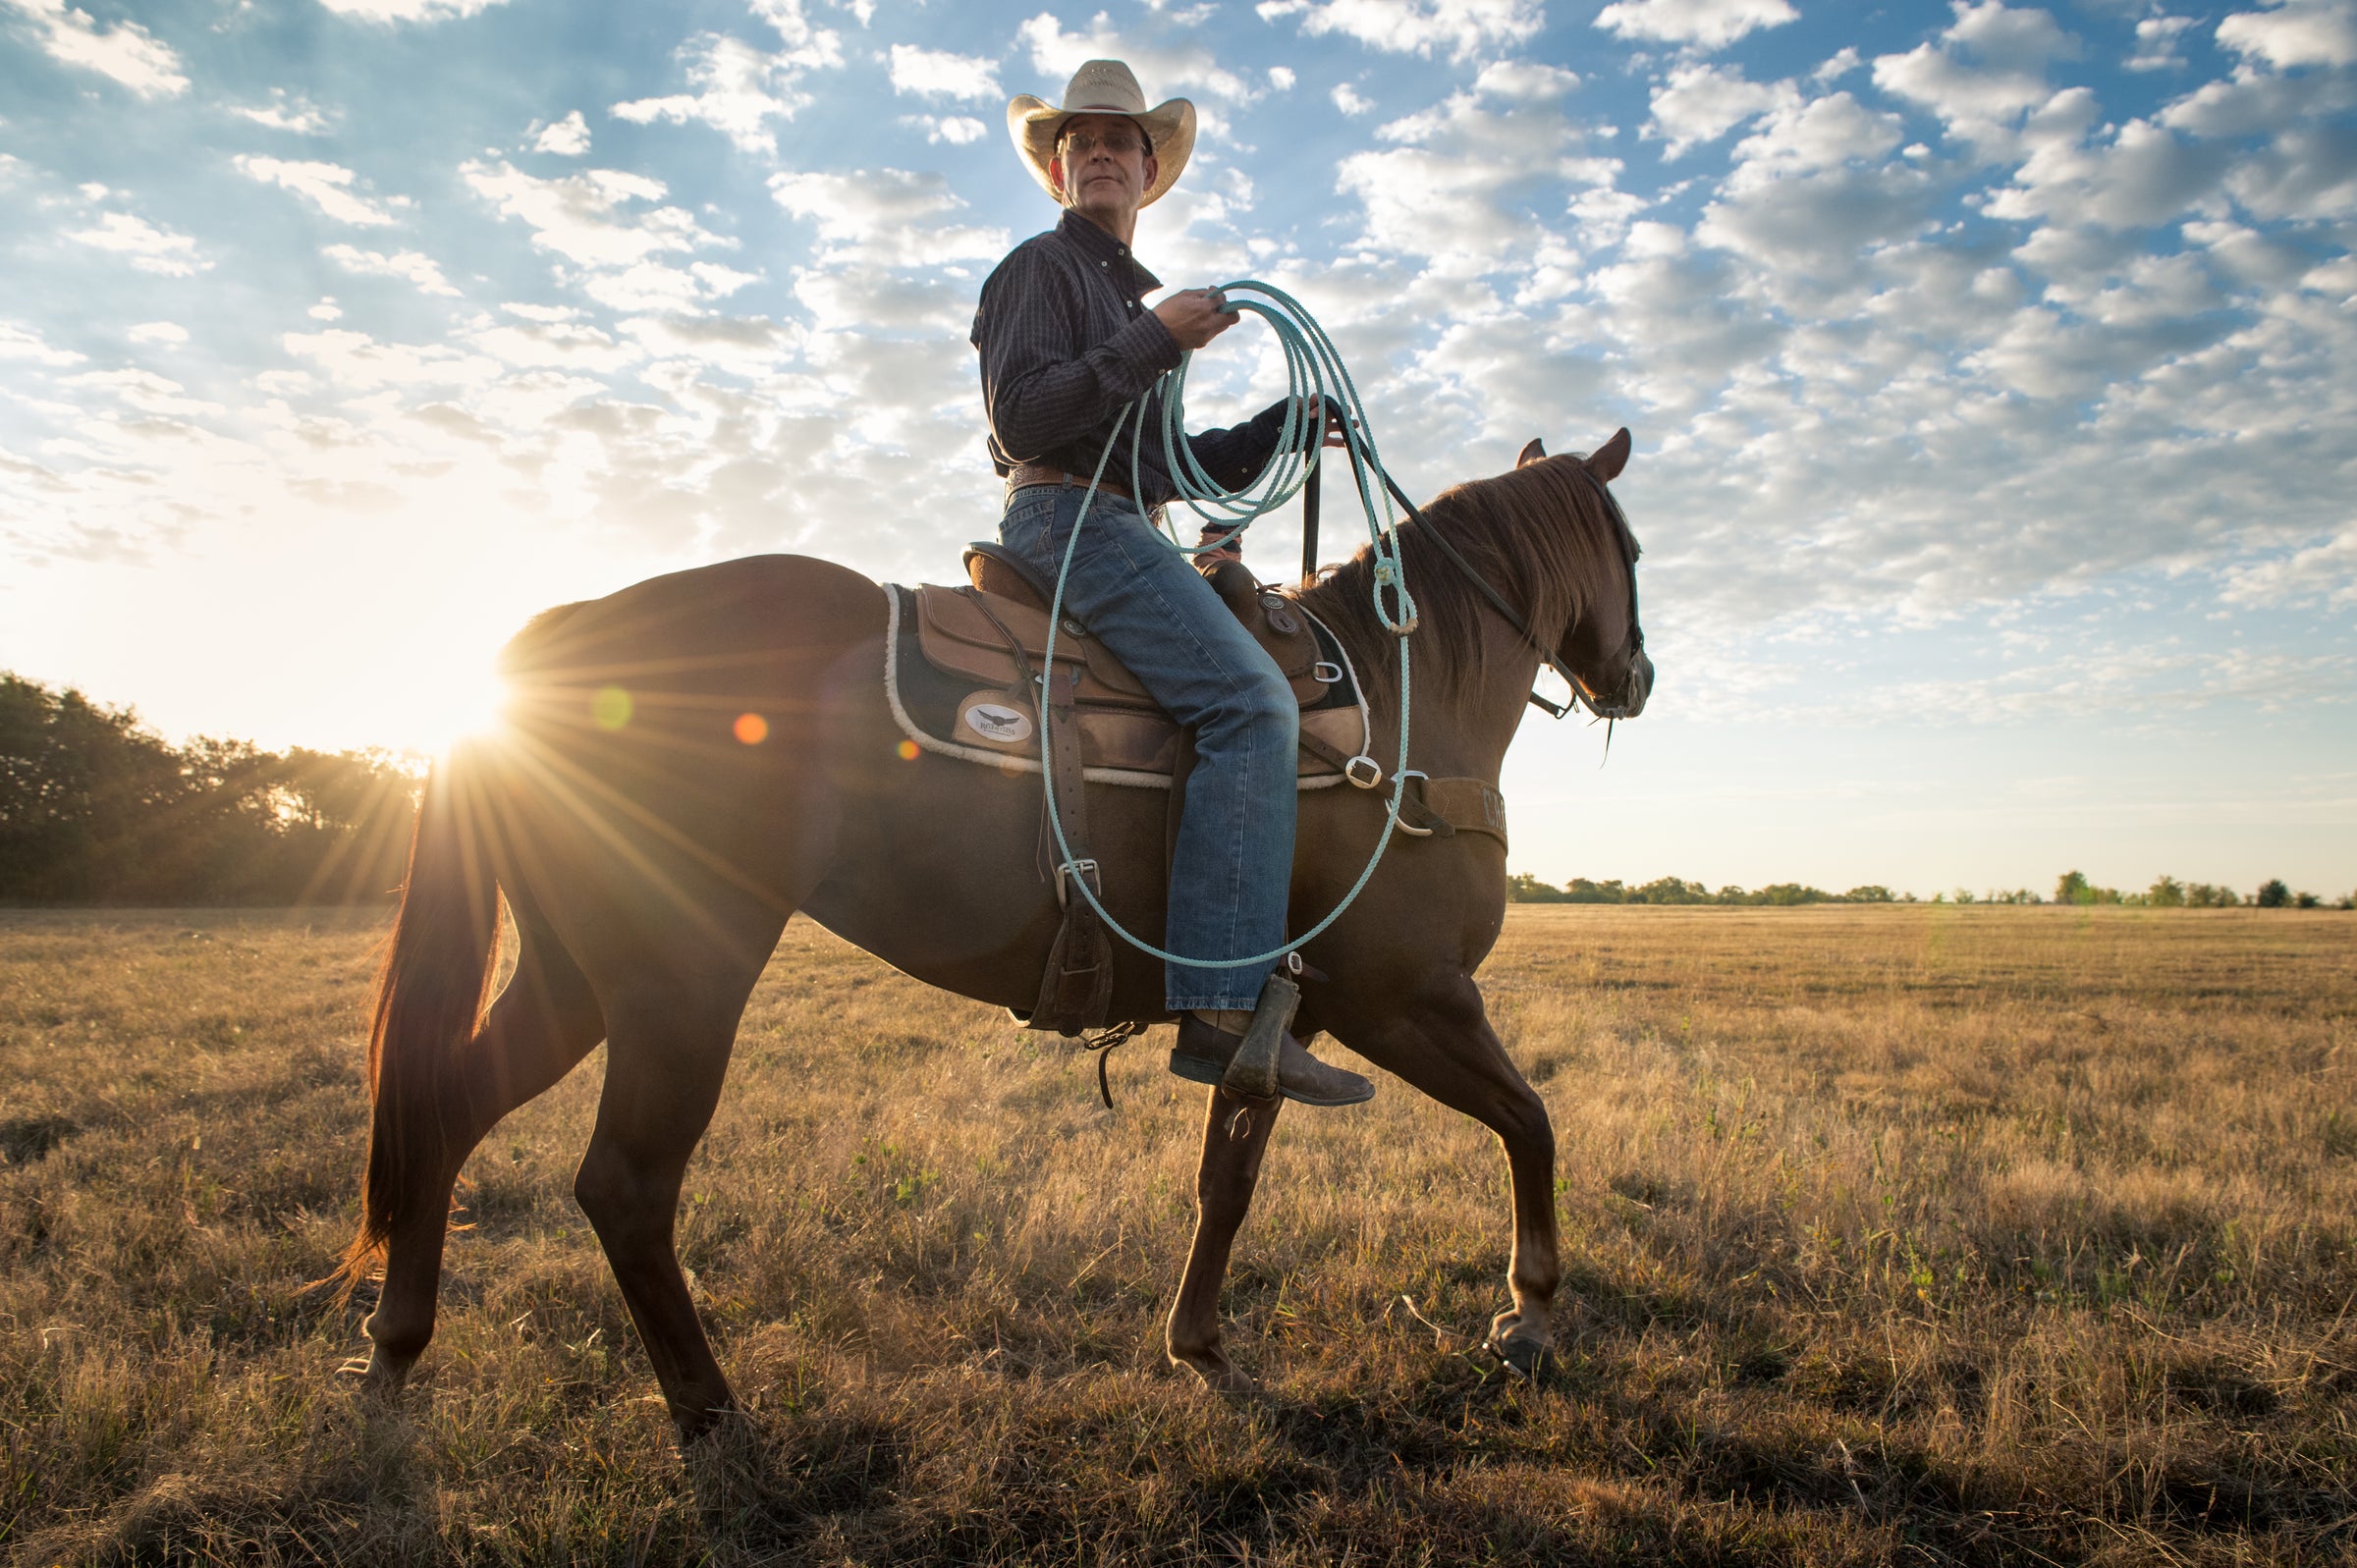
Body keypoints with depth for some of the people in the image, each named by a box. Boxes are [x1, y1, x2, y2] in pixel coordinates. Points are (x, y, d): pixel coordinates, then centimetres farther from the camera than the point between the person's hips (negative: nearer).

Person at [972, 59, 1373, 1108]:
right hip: (1068, 520, -10)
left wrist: (1285, 428, 16)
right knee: (1252, 701, -27)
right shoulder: (1042, 268, 4)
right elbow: (1021, 416, -13)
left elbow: (1170, 468, 27)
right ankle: (1224, 1008, -33)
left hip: (1118, 530, 10)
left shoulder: (1133, 294, 31)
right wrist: (1156, 339, -16)